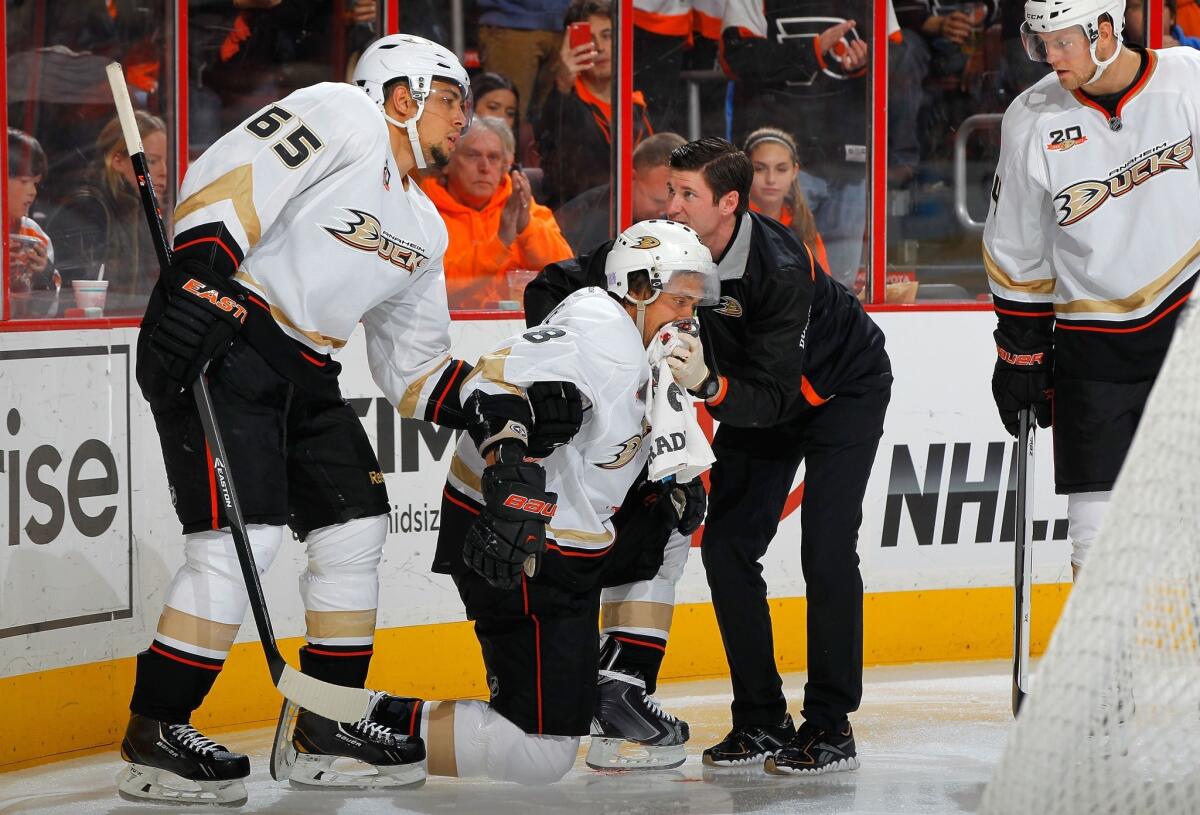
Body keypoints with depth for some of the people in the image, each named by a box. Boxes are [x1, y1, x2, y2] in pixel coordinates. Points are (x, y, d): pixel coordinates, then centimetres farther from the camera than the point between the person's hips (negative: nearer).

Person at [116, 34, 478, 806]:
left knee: (355, 527, 8)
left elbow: (415, 369, 22)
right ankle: (155, 735, -9)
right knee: (243, 535, -16)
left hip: (303, 374, 10)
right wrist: (200, 274, -30)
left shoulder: (423, 229, 20)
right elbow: (226, 179, -19)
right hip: (215, 341, -10)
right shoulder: (341, 117, -6)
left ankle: (329, 728, 19)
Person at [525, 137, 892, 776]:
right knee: (726, 546, -3)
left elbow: (775, 397, -38)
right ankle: (762, 721, 5)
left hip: (842, 389, -6)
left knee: (825, 550, -16)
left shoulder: (780, 269, -37)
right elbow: (550, 290, -13)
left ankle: (830, 726, -9)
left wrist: (711, 385, -55)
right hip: (753, 395, 6)